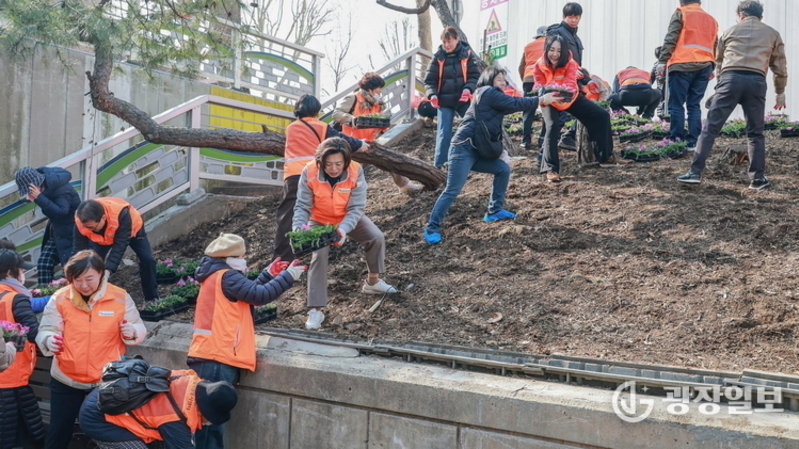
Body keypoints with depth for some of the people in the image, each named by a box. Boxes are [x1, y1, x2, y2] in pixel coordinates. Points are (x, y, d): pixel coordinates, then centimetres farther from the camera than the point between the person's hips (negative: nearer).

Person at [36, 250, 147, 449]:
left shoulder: (120, 297, -6)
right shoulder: (59, 299, -6)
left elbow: (139, 328, 2)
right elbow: (46, 330, -6)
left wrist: (132, 332, -21)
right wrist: (49, 341, -28)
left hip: (107, 381, 0)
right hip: (66, 381, 0)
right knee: (59, 431, 12)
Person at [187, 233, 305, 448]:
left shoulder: (216, 276, 20)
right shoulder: (227, 277, -10)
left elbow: (250, 293, 24)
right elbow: (259, 295, -15)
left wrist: (269, 275, 20)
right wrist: (288, 276, -6)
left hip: (209, 357, 10)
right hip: (217, 358, -10)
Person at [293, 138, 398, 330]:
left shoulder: (356, 172, -28)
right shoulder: (309, 173, -29)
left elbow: (356, 208, -26)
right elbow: (302, 206, -22)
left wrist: (343, 228, -44)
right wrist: (299, 229, -40)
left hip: (348, 218, 2)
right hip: (319, 220, -2)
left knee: (377, 238, -12)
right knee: (319, 254, -21)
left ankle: (373, 282, 15)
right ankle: (315, 310, -15)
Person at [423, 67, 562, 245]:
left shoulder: (494, 98, 24)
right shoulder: (488, 92, -6)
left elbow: (511, 105, 19)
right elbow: (515, 103, -9)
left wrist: (538, 100, 10)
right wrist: (540, 100, -4)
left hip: (477, 150, 10)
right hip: (463, 149, -10)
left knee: (503, 169, 12)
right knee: (453, 190, -13)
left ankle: (494, 211, 21)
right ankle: (432, 228, -8)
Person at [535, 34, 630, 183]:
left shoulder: (570, 63, -22)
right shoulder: (540, 66, -21)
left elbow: (570, 86, -35)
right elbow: (540, 87, -21)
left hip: (570, 98, 3)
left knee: (602, 115, 0)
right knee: (552, 126, -31)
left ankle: (605, 157, 14)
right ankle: (551, 169, -27)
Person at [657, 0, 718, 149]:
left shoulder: (680, 14, 6)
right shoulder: (711, 19, 22)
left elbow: (670, 40, -5)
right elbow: (715, 47, 22)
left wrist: (662, 61, -6)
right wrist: (712, 68, 27)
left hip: (682, 66, -5)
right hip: (704, 67, 5)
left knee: (676, 105, -4)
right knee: (694, 105, 8)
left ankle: (676, 141, -8)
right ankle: (693, 141, 4)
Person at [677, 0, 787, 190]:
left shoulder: (731, 31, 24)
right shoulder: (772, 34, 22)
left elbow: (719, 62, 31)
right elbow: (780, 68, 21)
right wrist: (780, 93, 31)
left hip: (730, 79, -1)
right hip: (756, 82, 1)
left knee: (710, 128, -1)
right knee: (755, 133, 10)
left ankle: (695, 172, -7)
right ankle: (758, 178, 9)